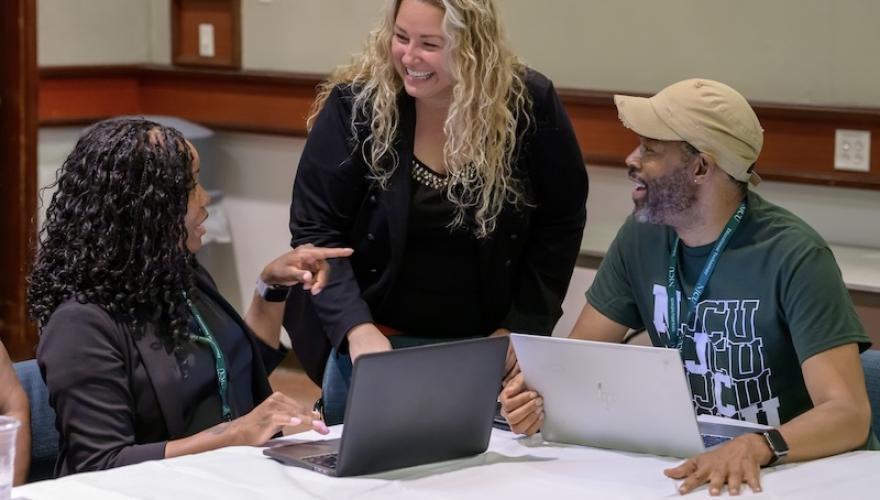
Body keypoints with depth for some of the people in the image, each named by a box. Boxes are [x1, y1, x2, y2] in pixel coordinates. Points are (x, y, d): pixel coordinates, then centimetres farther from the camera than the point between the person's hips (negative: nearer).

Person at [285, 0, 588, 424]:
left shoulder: (529, 104, -11)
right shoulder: (355, 103, -13)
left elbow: (561, 223, -1)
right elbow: (314, 229, -11)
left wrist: (520, 330, -7)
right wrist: (357, 328, -24)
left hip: (487, 346, 1)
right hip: (373, 340, -1)